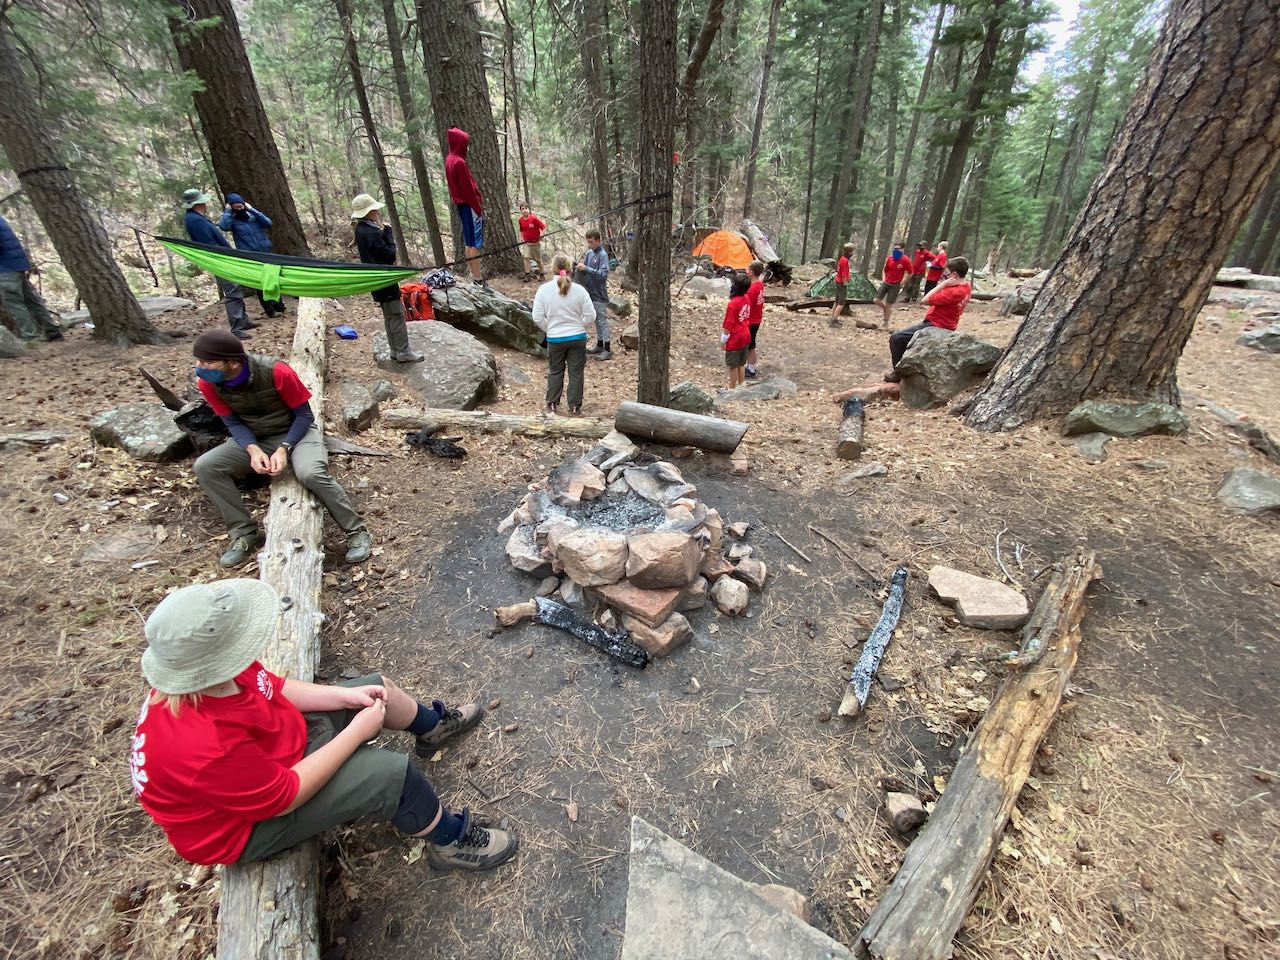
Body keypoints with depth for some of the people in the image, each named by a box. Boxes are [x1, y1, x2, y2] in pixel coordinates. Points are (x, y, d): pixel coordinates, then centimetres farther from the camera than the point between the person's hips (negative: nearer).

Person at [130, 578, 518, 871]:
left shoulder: (200, 675, -18)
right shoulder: (206, 748, -42)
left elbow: (277, 688, -1)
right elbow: (286, 796, -29)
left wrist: (346, 695, -11)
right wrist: (357, 731, -22)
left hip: (270, 748, 8)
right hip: (251, 823, -8)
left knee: (377, 686, 8)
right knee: (392, 772, -21)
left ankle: (434, 727, 38)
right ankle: (452, 841, 8)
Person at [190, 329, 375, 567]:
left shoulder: (276, 372, -25)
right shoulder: (209, 383, -11)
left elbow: (305, 416, -15)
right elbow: (233, 423, -3)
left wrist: (283, 449, -27)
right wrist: (253, 450, -23)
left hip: (296, 432, -5)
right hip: (254, 440, 5)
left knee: (311, 474, -35)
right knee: (205, 467, -16)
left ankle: (356, 531, -20)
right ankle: (243, 532, -3)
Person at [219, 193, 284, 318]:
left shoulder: (253, 215, 8)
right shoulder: (232, 220, 2)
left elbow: (268, 223, -9)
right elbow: (223, 226, -19)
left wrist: (252, 209, -7)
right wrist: (227, 211, -9)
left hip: (266, 254, 2)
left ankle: (279, 307, 16)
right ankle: (270, 311, 0)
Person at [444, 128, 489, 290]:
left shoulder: (450, 160, 14)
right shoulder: (459, 162, -16)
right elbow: (468, 188, -18)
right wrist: (478, 208, -14)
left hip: (461, 205, 10)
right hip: (469, 206, -10)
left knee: (469, 242, 13)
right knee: (475, 242, -10)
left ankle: (476, 275, 20)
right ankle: (478, 280, -12)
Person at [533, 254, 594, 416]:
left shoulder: (544, 289, -9)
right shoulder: (579, 289, -9)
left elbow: (537, 317, -8)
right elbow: (591, 316, -6)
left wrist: (548, 329, 10)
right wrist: (579, 327, 11)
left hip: (555, 339, 1)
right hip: (578, 338, 0)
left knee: (555, 371, 17)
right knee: (576, 372, 9)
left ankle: (551, 405, 24)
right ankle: (574, 407, 15)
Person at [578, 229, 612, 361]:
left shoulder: (603, 255, -14)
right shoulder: (588, 252, 7)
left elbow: (603, 274, -23)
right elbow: (585, 272, 13)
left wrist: (587, 268, -27)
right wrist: (580, 268, -9)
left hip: (600, 294, -7)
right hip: (591, 292, 7)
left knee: (602, 321, -3)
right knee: (596, 320, 15)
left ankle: (607, 350, 2)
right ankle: (599, 345, 27)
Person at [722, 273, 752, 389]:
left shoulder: (732, 304, -22)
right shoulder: (746, 299, -1)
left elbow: (728, 325, -18)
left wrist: (723, 340, -10)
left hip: (734, 339, -7)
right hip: (745, 336, 7)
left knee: (733, 366, 5)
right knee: (741, 364, 17)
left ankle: (732, 389, 15)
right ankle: (742, 386, 26)